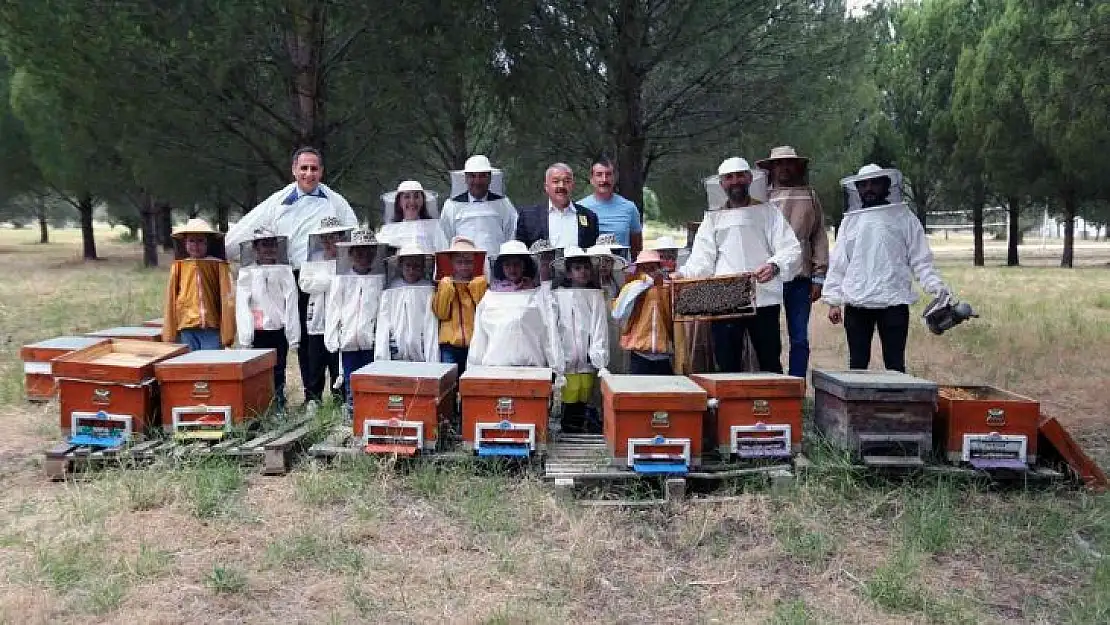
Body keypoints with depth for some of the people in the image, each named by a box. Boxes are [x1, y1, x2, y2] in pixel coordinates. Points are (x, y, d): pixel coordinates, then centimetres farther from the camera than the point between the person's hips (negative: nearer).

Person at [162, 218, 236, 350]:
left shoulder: (218, 266, 0)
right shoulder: (179, 266, 7)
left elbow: (227, 298, 0)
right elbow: (170, 298, 9)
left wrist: (227, 332, -4)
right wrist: (169, 333, 7)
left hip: (212, 328, -2)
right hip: (186, 327, 2)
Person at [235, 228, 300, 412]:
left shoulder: (285, 271, 3)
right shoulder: (246, 273, 4)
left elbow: (291, 304, 0)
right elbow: (242, 307, 1)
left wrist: (293, 336, -6)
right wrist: (245, 338, -6)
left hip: (279, 330, 0)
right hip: (257, 332, 0)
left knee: (278, 372, 5)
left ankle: (279, 408, 13)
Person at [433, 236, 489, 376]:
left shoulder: (481, 284, 8)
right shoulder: (445, 284, 10)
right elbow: (441, 313, -2)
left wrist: (478, 287, -10)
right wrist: (446, 287, -8)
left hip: (475, 343, 0)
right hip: (450, 344, 1)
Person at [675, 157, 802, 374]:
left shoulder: (768, 212, 10)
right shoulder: (713, 217, 17)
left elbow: (791, 249, 1)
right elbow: (702, 258, 9)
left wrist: (775, 266, -21)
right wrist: (683, 274, -12)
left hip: (763, 298, -2)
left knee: (770, 363, 1)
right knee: (727, 365, 3)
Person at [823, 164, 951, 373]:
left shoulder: (904, 216, 6)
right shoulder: (850, 220, 11)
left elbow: (921, 259, 4)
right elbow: (837, 264, 9)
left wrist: (935, 285, -11)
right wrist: (833, 300, 3)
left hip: (894, 302, -2)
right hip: (856, 303, 2)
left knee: (895, 364, 3)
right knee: (857, 363, 8)